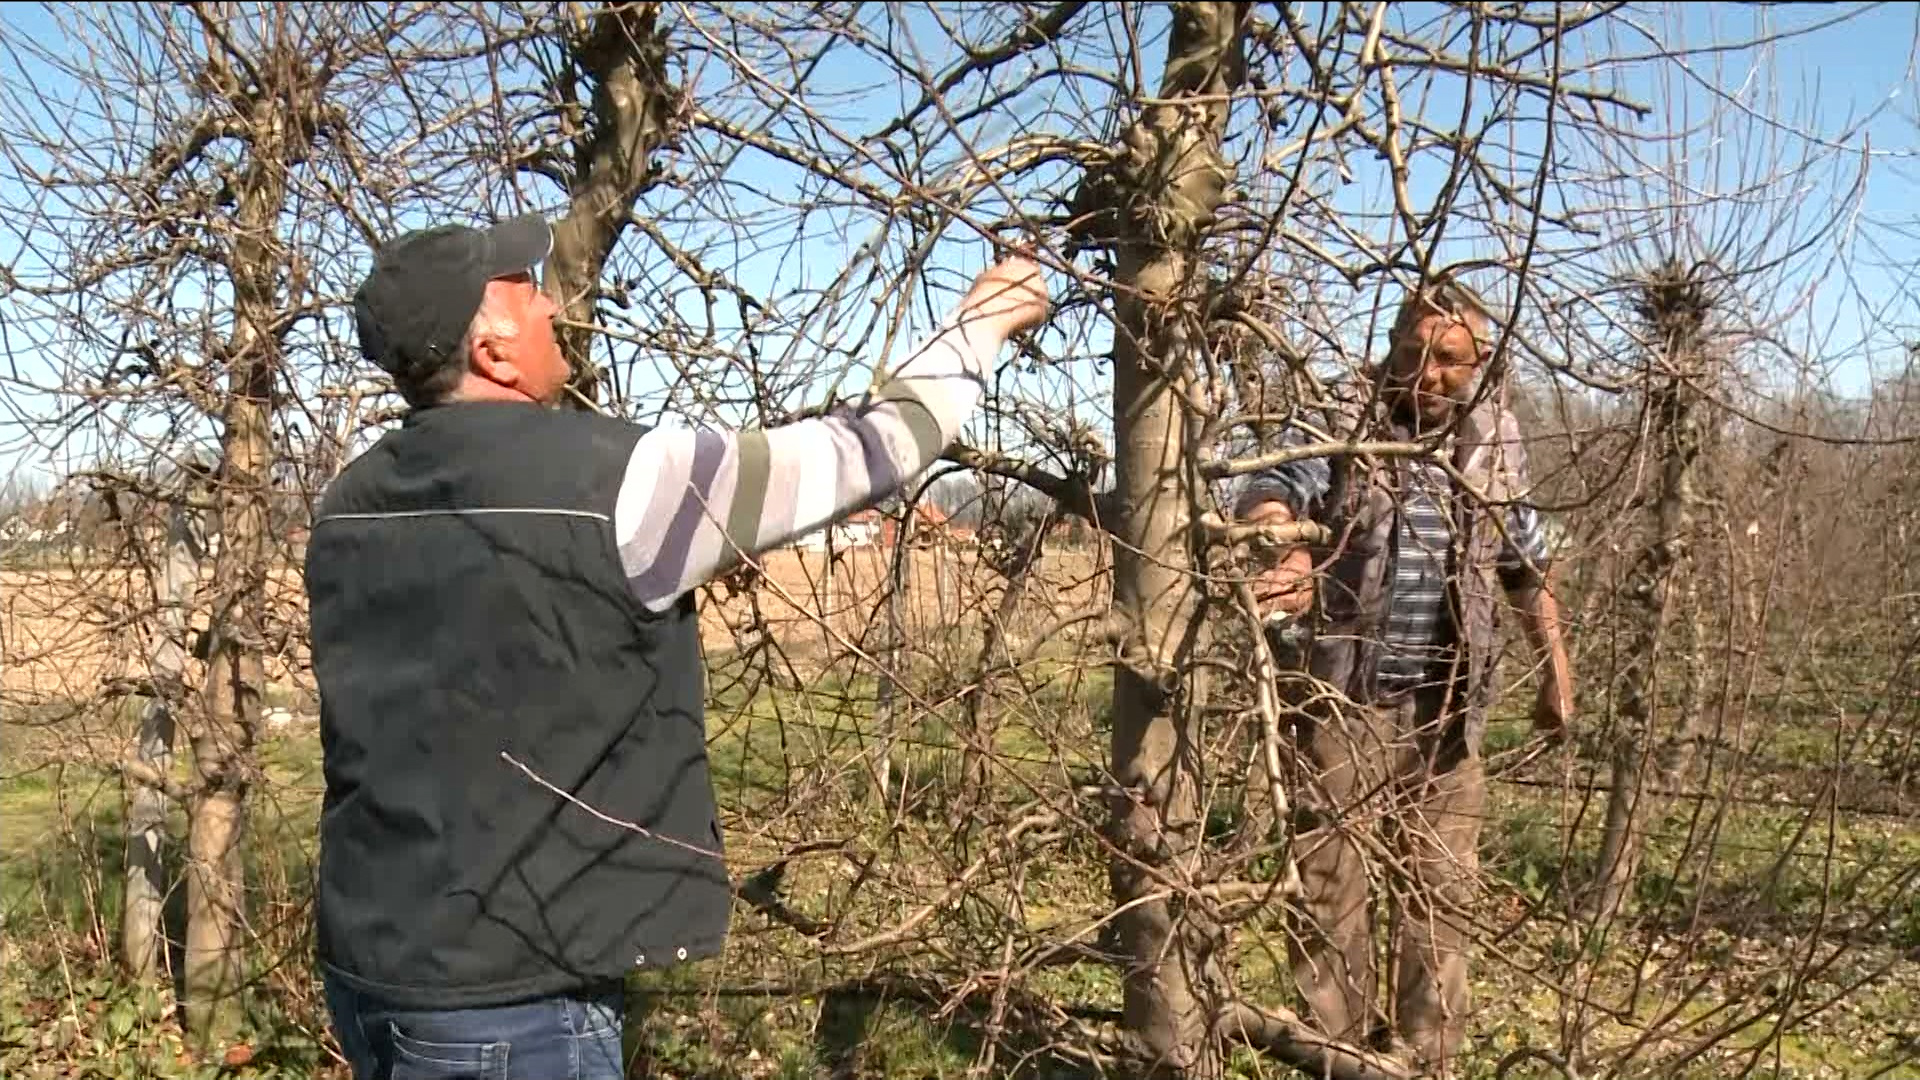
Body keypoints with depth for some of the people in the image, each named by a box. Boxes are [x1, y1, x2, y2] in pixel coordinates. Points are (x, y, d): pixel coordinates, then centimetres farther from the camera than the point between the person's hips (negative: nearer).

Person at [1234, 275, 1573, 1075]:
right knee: (1329, 880, 2)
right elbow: (1271, 490, -25)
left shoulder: (1497, 441, 7)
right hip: (1346, 695, -3)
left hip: (1449, 705, 4)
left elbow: (1526, 565, 18)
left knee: (1440, 887, 9)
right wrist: (1283, 552, -47)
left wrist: (1556, 668, 17)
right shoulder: (1342, 418, -7)